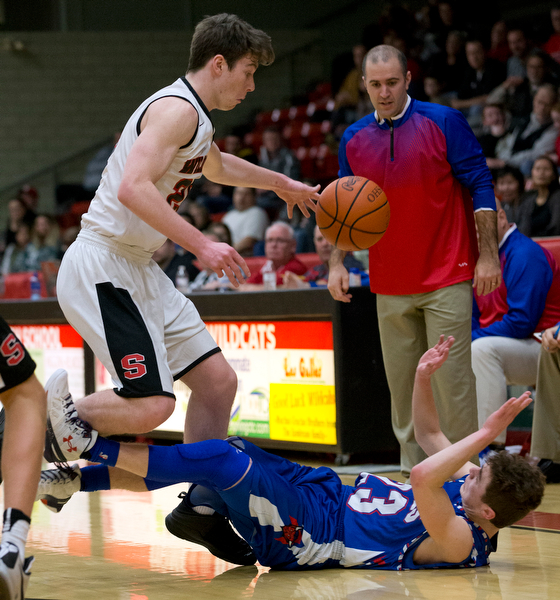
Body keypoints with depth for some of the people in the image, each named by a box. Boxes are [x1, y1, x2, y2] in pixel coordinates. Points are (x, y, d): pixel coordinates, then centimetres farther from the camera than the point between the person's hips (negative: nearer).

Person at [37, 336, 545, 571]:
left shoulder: (459, 541, -26)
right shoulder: (467, 486, 2)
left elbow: (422, 478, -44)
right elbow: (430, 436, 16)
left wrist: (486, 433, -40)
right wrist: (424, 378, 2)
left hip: (307, 534, -9)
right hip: (327, 491, 9)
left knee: (222, 459, -23)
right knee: (215, 455, 5)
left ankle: (88, 445, -11)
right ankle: (78, 479, 13)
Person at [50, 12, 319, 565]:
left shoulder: (195, 117, 18)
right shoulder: (177, 109, -15)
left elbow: (214, 165, 42)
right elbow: (133, 188, -29)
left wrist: (281, 184, 52)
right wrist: (201, 245, -29)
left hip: (138, 269, 11)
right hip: (102, 266, -10)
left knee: (217, 380, 9)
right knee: (151, 405, -19)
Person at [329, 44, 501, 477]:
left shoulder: (444, 123, -4)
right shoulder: (354, 139, 7)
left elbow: (480, 186, -4)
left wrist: (488, 255, -10)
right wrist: (337, 263, 4)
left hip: (447, 280, -4)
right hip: (389, 286, 4)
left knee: (453, 376, -5)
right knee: (401, 381, 6)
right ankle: (413, 469, 15)